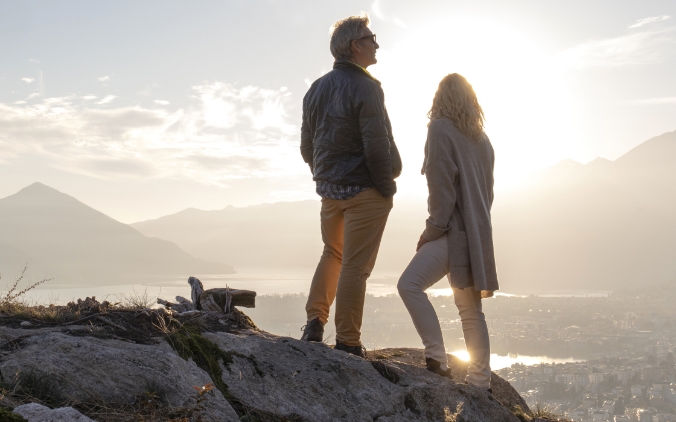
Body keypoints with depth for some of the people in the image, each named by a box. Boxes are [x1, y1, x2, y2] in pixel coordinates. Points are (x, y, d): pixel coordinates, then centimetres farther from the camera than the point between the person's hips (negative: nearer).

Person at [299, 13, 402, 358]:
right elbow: (377, 146, -20)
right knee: (355, 266, -1)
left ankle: (314, 323, 16)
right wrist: (387, 188, -6)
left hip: (329, 188, 7)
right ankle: (347, 343, 5)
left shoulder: (316, 89, 9)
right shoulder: (365, 87, -14)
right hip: (364, 191, -7)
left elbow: (306, 147, 13)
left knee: (332, 254, 23)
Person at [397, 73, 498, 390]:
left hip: (455, 231, -9)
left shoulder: (441, 129, -5)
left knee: (410, 284, -16)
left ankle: (437, 358, -19)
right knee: (470, 310, 10)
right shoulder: (481, 138, 18)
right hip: (478, 232, 9)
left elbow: (441, 185, -13)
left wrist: (433, 229, -10)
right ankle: (479, 382, 12)